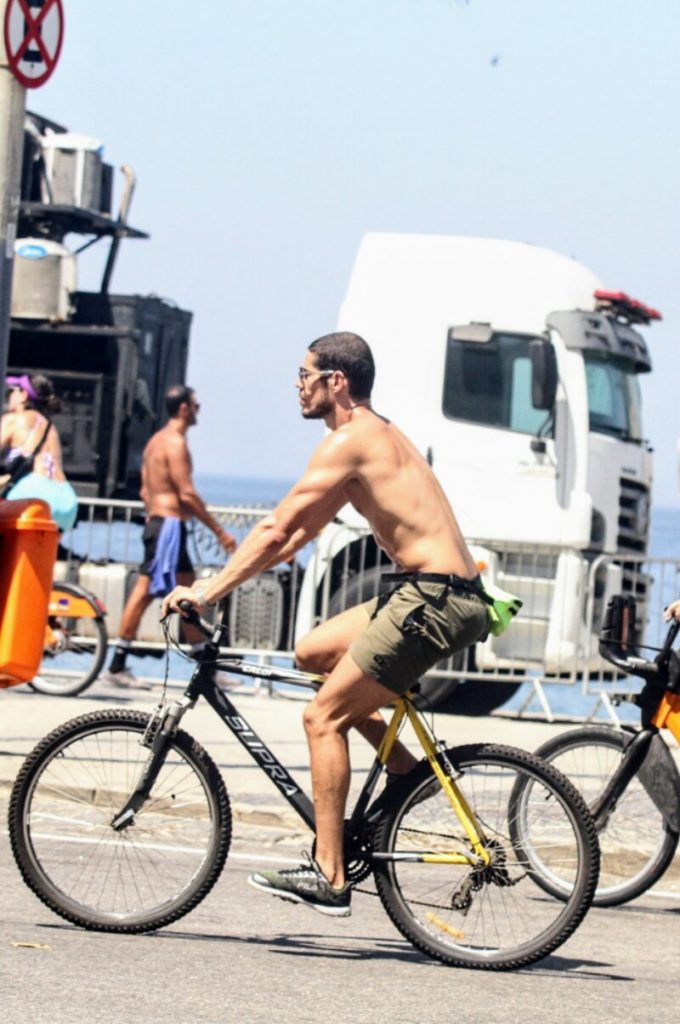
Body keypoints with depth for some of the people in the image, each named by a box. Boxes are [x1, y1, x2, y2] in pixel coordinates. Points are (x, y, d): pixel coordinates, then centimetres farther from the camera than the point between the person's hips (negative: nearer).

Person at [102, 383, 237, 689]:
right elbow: (187, 494, -18)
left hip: (157, 523, 10)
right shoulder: (175, 443, -13)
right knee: (145, 592, -7)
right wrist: (219, 531, -15)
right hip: (170, 524, -10)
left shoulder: (157, 441, 17)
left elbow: (146, 491, 19)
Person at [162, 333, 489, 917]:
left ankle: (329, 878, -7)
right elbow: (301, 533, 29)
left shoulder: (350, 441, -9)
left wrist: (209, 591, -5)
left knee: (324, 717, -6)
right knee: (314, 653, 19)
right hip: (445, 596, 10)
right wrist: (226, 580, 27)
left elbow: (277, 530, -11)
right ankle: (406, 769, 16)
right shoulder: (379, 436, 22)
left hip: (433, 600, -10)